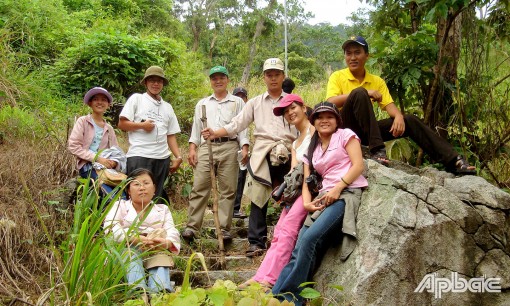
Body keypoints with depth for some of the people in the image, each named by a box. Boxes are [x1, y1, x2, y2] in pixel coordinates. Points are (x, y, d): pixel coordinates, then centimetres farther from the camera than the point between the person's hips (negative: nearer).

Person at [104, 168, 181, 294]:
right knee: (131, 247, -32)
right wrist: (136, 239, -27)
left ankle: (161, 290, -55)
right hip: (124, 253, -1)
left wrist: (166, 243, -28)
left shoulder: (163, 209, 23)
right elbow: (110, 229, -6)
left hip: (155, 253, 2)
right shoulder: (119, 206, 18)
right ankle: (138, 289, -57)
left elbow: (172, 232, 2)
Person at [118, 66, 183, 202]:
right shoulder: (136, 99, 8)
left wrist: (178, 156, 5)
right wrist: (142, 125, -10)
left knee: (156, 197, 8)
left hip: (162, 158, 4)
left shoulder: (167, 107, 19)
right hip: (139, 156, -4)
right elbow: (122, 124, 1)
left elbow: (171, 135, 15)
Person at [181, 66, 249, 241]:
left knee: (227, 190, -1)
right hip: (206, 147, 1)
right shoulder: (202, 104, 23)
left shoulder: (237, 102, 16)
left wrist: (245, 148, -4)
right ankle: (192, 226, -2)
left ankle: (224, 228, 4)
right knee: (199, 188, -5)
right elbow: (196, 127, 18)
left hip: (229, 147, -1)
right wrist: (192, 148, 6)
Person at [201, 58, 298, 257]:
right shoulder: (255, 103, 17)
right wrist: (215, 134, -5)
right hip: (262, 154, 0)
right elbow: (237, 124, 10)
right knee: (258, 197, -5)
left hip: (287, 154, 0)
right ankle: (256, 242, 0)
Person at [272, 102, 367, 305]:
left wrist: (338, 187, -17)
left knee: (309, 239, -26)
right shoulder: (311, 150, 23)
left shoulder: (345, 135, 8)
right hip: (324, 199, 5)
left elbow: (358, 165, -4)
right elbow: (307, 181, 15)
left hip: (347, 193, -5)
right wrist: (307, 203, -6)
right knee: (299, 248, -15)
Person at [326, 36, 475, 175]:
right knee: (359, 93, -30)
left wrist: (398, 116, -22)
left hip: (366, 130, 4)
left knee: (410, 120, -13)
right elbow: (331, 102, -17)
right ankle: (376, 149, -34)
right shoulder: (337, 77, 0)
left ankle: (452, 160, -14)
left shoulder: (377, 81, 12)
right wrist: (364, 92, -23)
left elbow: (389, 105, 1)